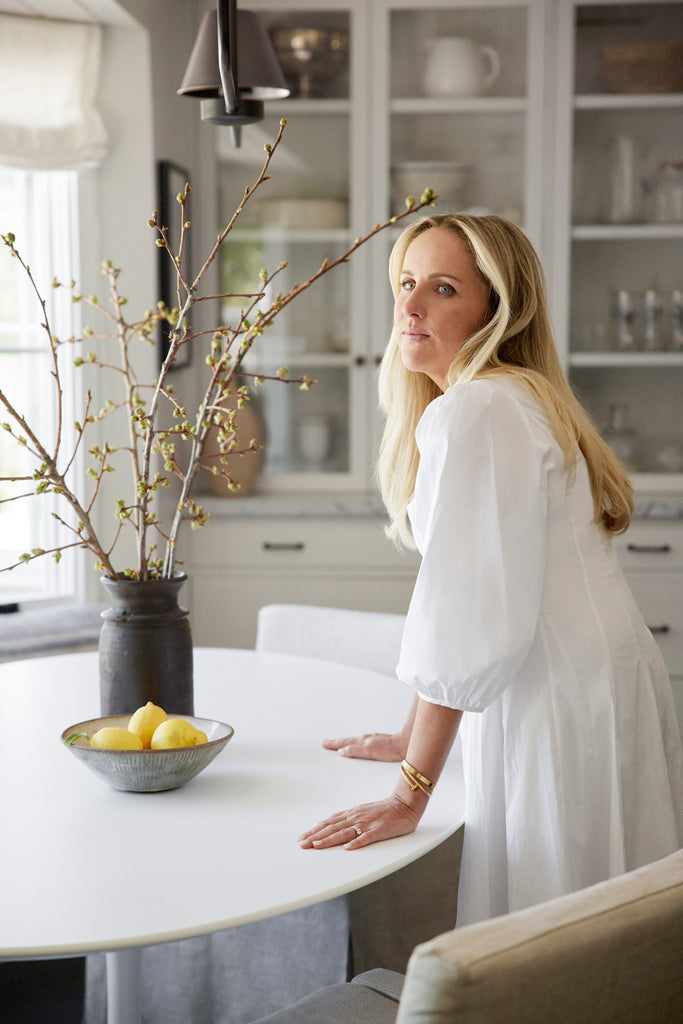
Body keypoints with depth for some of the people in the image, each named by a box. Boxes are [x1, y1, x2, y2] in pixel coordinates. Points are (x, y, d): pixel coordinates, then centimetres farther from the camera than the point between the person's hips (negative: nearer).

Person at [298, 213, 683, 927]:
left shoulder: (478, 412, -16)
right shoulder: (506, 401, 16)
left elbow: (473, 615, -21)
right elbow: (458, 592, 19)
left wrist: (411, 792, -18)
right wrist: (414, 737, 22)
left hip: (567, 710, -10)